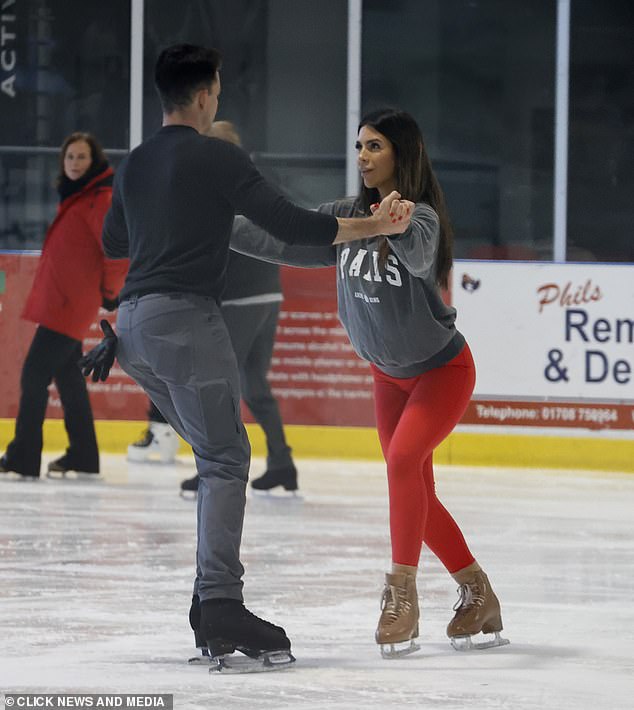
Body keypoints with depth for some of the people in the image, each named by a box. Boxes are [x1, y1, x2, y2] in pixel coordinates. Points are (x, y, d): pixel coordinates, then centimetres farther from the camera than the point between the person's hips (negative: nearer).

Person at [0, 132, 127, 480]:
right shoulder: (75, 196, 17)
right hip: (58, 302, 10)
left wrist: (109, 292, -9)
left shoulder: (100, 200, -14)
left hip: (69, 305, -10)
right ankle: (82, 456, 22)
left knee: (34, 375, -12)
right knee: (68, 377, 15)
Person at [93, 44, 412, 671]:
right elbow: (288, 224, -8)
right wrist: (370, 227, 0)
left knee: (218, 450, 17)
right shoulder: (217, 158, -6)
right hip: (184, 315, -8)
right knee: (225, 459, -9)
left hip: (133, 320, 8)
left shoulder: (135, 163, 16)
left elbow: (113, 243, 29)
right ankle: (219, 605, -20)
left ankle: (213, 599, 11)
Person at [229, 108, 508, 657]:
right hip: (389, 374, 7)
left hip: (442, 370, -7)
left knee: (403, 459, -27)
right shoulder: (348, 216, -8)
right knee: (416, 495, 9)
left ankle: (401, 595, -23)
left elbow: (418, 256, -48)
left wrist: (397, 229, -69)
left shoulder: (422, 217, -27)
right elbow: (287, 243, -8)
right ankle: (478, 597, 21)